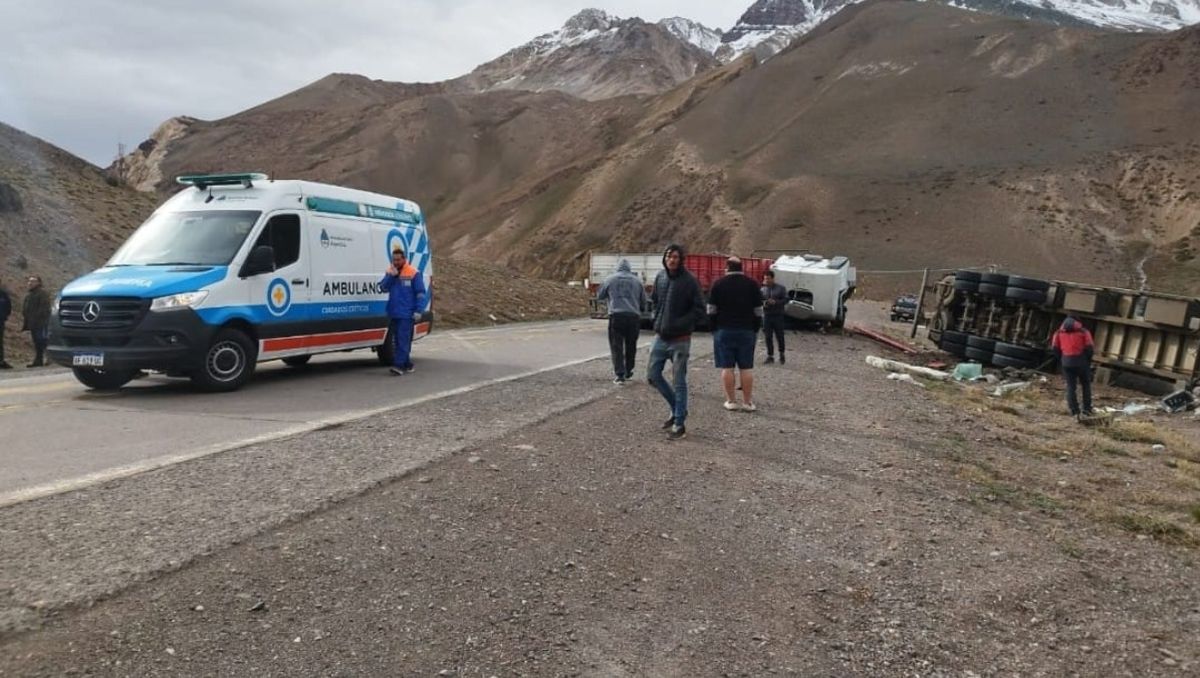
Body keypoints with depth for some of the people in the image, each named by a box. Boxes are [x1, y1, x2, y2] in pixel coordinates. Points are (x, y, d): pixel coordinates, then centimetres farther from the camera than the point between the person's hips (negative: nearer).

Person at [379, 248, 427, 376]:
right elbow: (383, 286, 1)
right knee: (397, 340, 11)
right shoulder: (389, 272, 12)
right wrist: (391, 275, -13)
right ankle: (407, 364, 21)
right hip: (393, 313, 7)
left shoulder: (413, 273, -5)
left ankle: (399, 365, -17)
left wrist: (418, 311, -13)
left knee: (403, 339, -12)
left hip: (406, 314, -7)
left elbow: (420, 293, -6)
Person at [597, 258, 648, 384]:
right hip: (634, 316, 2)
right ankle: (628, 372, 25)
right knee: (631, 346, 16)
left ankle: (620, 375, -7)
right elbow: (643, 301, 12)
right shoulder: (637, 280, 8)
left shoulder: (610, 279, 5)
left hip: (616, 315, -2)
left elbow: (599, 295, 15)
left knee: (616, 346, 1)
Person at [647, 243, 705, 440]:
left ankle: (680, 424, 11)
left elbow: (699, 310, -12)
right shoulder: (660, 277, 5)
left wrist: (678, 324, -18)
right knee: (653, 375, 10)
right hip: (660, 337, 6)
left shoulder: (689, 281, -11)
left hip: (680, 340, -6)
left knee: (679, 382, 0)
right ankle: (677, 409, 28)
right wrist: (657, 321, 7)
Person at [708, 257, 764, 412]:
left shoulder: (718, 284, 0)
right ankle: (747, 402, 6)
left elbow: (711, 311, 0)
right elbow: (758, 312, 4)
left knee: (727, 367, 2)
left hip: (724, 331, -1)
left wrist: (714, 329, 10)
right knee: (746, 368, 5)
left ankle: (731, 401, 4)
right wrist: (755, 330, 12)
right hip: (746, 331, 1)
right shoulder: (752, 285, 4)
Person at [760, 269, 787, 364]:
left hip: (778, 315, -2)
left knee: (779, 336, 2)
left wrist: (775, 302, -17)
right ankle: (770, 356, 11)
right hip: (766, 316, 2)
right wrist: (763, 303, -13)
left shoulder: (781, 288, 3)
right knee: (768, 337, 3)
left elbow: (786, 300, -3)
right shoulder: (762, 290, 9)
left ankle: (782, 355, 20)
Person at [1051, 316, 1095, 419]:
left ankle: (1074, 411, 5)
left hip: (1067, 363, 1)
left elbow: (1055, 348, 1)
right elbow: (1090, 348, -5)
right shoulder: (1083, 331, 1)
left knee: (1071, 386, 10)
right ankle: (1087, 410, 14)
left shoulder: (1059, 333, 7)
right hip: (1081, 361, -1)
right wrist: (1088, 361, 9)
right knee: (1086, 385, 15)